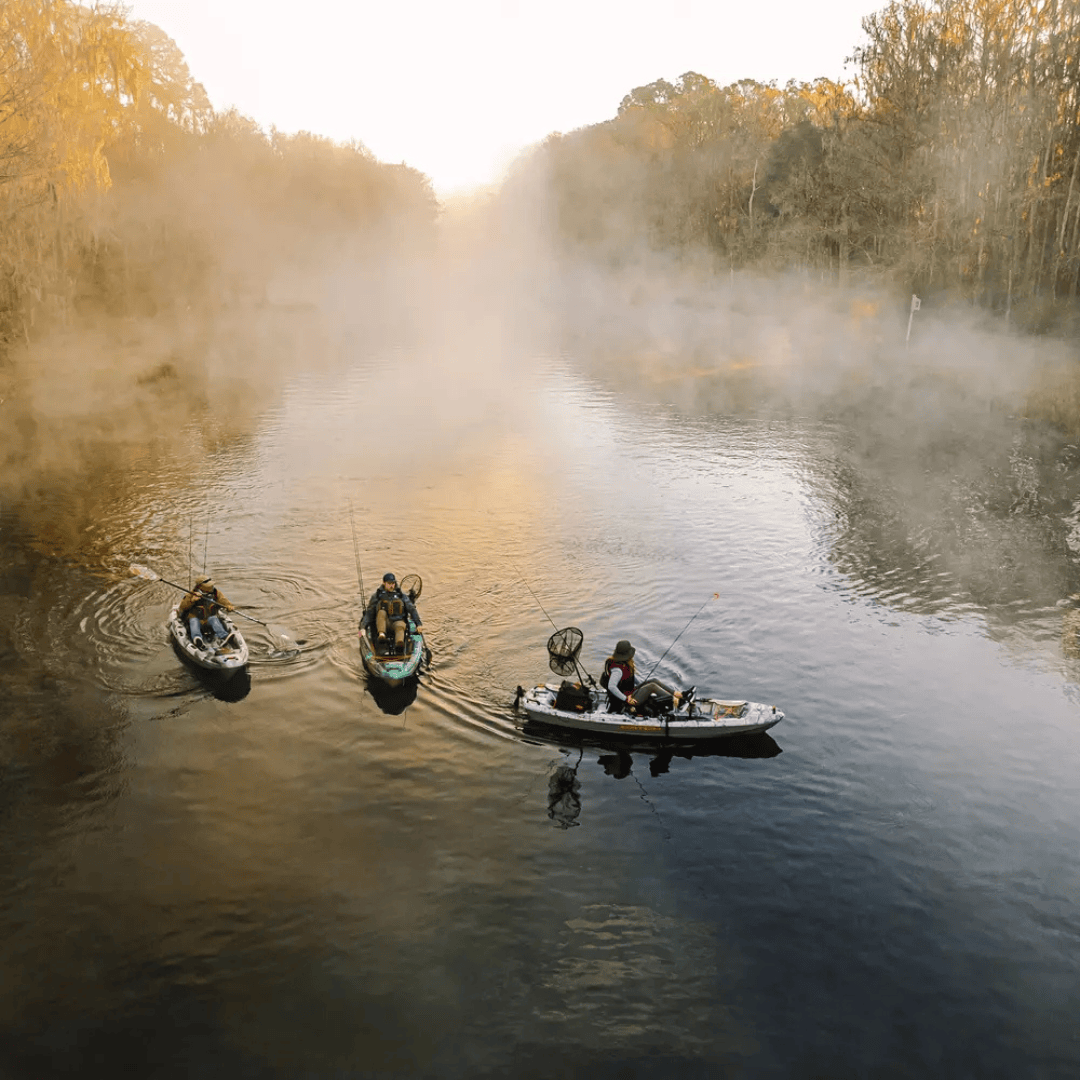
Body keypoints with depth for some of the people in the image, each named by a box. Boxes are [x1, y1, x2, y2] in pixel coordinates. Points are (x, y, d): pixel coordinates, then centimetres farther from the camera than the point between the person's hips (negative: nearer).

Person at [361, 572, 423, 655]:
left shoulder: (401, 595, 20)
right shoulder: (377, 595, 16)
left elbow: (412, 609, 12)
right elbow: (369, 613, 9)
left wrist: (418, 624, -2)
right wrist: (363, 627, -6)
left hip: (398, 621, 0)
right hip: (384, 624, 0)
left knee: (400, 626, -36)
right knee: (381, 612, -32)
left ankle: (399, 646, -69)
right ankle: (382, 636, -54)